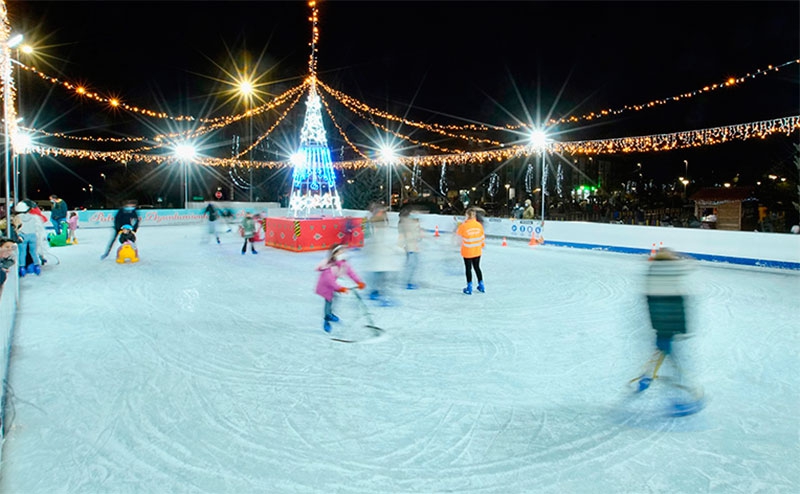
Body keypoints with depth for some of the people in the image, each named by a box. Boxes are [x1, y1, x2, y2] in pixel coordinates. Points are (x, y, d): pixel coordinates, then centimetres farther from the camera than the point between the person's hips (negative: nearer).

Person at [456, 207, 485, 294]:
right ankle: (481, 286, 26)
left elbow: (458, 233, 1)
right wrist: (482, 245, 21)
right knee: (477, 267, 19)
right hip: (477, 251, 4)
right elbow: (482, 237, 3)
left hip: (467, 252, -4)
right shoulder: (479, 225, -8)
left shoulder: (464, 226, -18)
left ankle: (469, 288, 13)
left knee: (468, 268, 8)